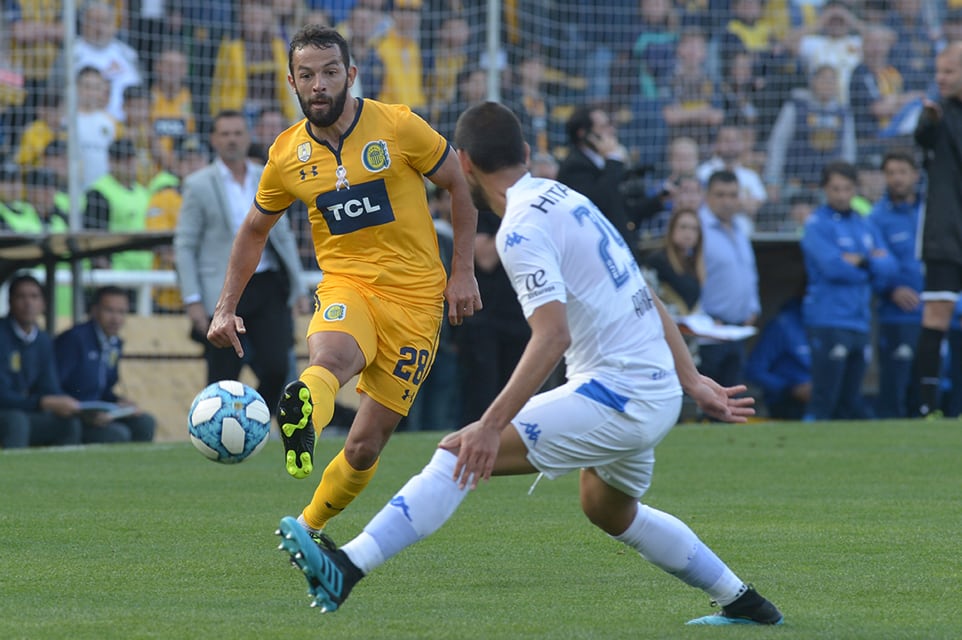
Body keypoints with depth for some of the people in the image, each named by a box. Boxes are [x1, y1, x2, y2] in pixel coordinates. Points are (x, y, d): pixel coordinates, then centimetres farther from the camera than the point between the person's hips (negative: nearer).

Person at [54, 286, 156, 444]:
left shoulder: (116, 344, 11)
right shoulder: (74, 339, -14)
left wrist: (119, 402, 0)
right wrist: (84, 414, -29)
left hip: (94, 414, 8)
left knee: (144, 423, -7)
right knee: (117, 433, -26)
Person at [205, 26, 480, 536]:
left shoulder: (397, 127, -6)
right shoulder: (287, 154, 3)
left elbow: (459, 185, 6)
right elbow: (255, 230, 18)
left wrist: (463, 272, 1)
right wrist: (226, 308, 12)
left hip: (414, 297, -1)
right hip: (344, 286, 1)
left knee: (364, 448, -2)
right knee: (330, 355, -38)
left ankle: (308, 528, 21)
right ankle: (302, 417, -72)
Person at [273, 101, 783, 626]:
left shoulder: (521, 229, -14)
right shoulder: (566, 199, 15)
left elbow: (552, 336, -25)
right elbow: (646, 298, 18)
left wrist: (492, 425, -29)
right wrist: (691, 380, 23)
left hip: (614, 396, -9)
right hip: (656, 395, 9)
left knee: (459, 453, -15)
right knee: (610, 511, 33)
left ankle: (347, 568, -27)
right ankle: (744, 603, 43)